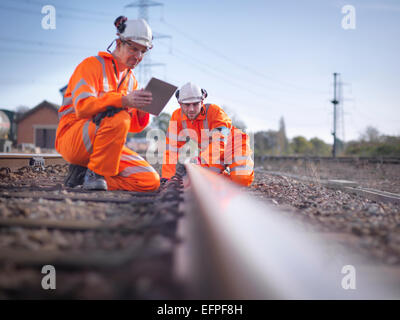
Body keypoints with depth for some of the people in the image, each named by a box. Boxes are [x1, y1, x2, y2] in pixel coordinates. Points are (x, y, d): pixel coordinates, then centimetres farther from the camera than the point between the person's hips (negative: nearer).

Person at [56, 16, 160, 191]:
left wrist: (142, 113, -12)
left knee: (151, 180, -11)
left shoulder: (130, 79, 16)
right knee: (118, 117, -36)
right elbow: (82, 107, -23)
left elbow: (132, 126, 12)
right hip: (72, 138, -7)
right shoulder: (92, 64, -6)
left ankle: (84, 172, -3)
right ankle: (95, 172, -18)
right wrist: (124, 100, -35)